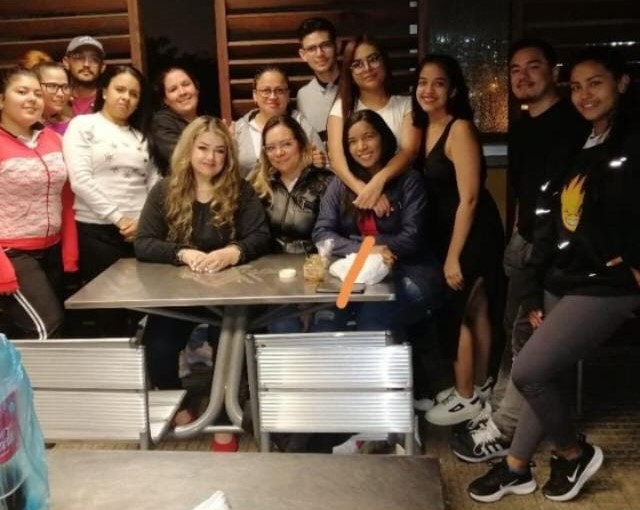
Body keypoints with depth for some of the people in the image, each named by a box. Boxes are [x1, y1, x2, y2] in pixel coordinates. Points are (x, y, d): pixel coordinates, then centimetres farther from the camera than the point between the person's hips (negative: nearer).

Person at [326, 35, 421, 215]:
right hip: (354, 195, 1)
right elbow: (336, 157, -4)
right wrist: (364, 189, -23)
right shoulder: (342, 106, 10)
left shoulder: (407, 104, 9)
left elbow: (409, 152, -6)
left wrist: (379, 180, -25)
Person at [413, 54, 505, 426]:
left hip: (473, 234, -8)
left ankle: (466, 398, 16)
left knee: (455, 312, 0)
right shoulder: (424, 127, 8)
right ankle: (479, 384, 32)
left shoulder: (460, 129, -18)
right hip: (449, 231, 8)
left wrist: (453, 256, -20)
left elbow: (468, 198, -21)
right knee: (474, 311, 18)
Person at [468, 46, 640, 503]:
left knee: (528, 370, -10)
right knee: (544, 375, 13)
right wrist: (536, 293, 13)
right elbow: (551, 226, 13)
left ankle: (575, 453, 14)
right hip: (562, 281, 8)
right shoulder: (579, 150, 14)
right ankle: (516, 467, 27)